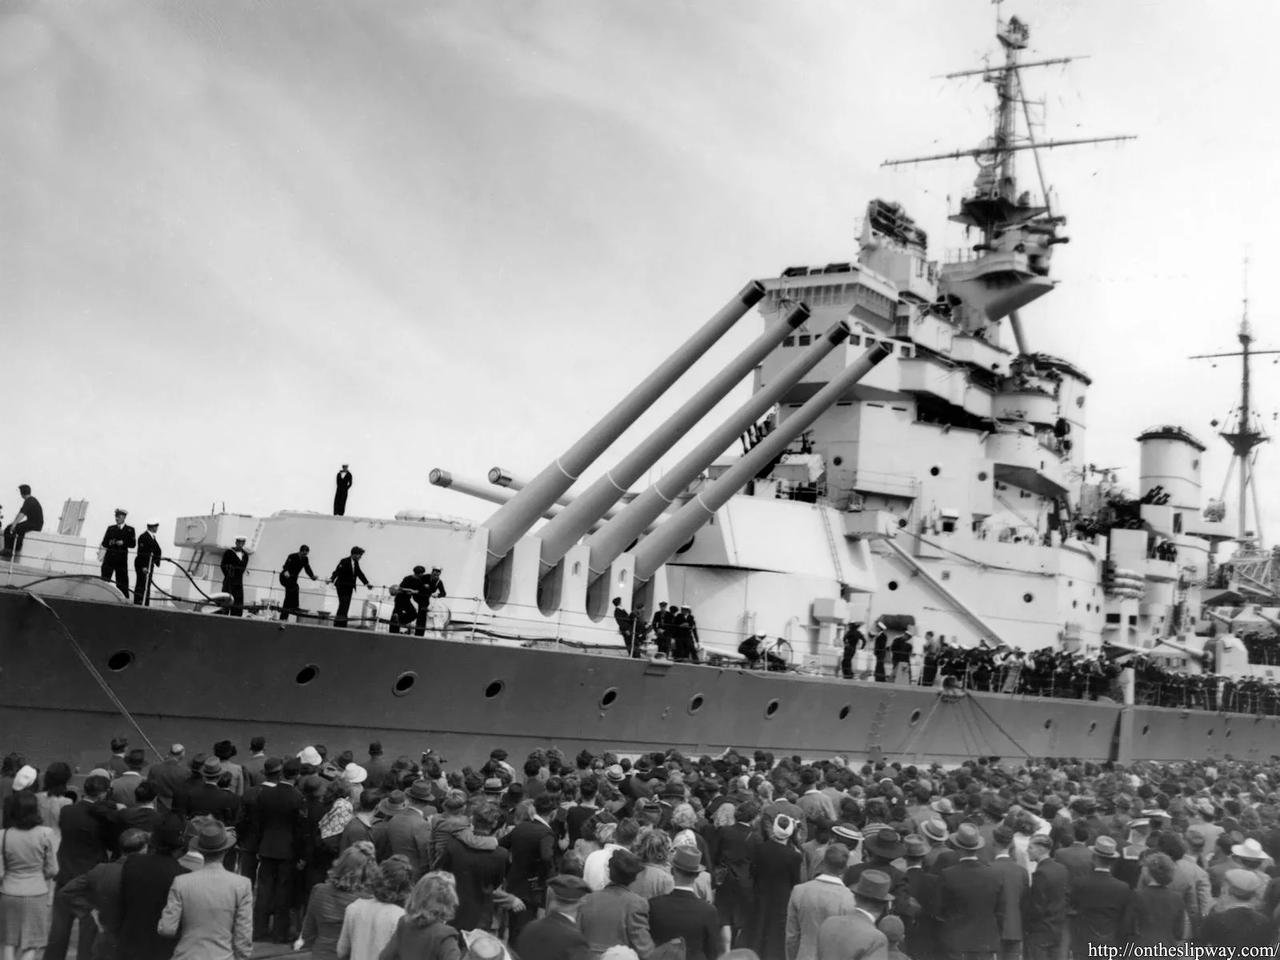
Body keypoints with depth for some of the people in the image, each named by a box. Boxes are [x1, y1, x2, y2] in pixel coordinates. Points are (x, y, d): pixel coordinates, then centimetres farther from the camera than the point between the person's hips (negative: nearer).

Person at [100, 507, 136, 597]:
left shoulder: (130, 530, 6)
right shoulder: (111, 528, 13)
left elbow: (133, 544, -3)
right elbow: (104, 543, 10)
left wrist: (123, 543, -15)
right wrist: (109, 543, -10)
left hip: (121, 559, -2)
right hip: (109, 558, 2)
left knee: (122, 582, -1)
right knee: (104, 579, -2)